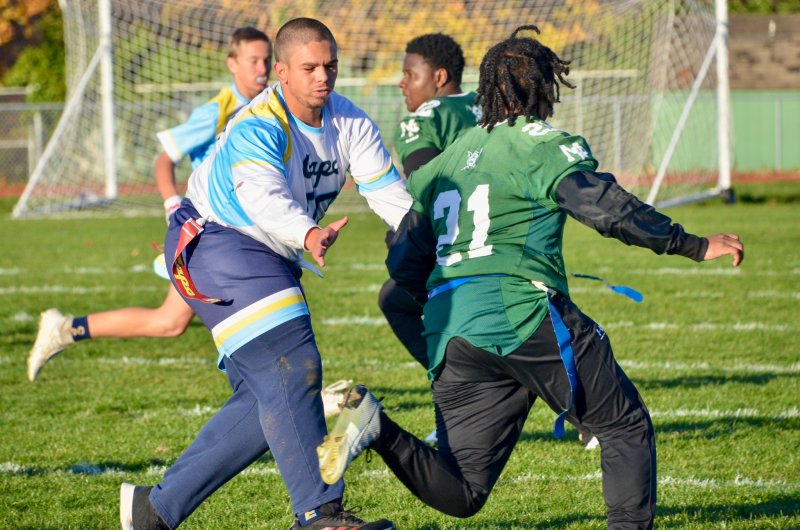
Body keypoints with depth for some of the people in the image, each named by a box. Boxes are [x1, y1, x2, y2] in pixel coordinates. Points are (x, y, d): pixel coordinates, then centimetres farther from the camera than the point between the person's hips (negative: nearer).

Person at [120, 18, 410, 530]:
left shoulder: (350, 122, -2)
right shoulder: (257, 129, -25)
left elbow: (388, 190, -8)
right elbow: (265, 199, -43)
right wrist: (308, 235, -62)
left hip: (272, 262, 9)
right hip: (214, 244, -9)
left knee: (265, 399, 5)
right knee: (291, 367, -23)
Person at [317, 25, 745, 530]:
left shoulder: (446, 161, 23)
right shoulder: (545, 144, 2)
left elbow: (404, 265, 22)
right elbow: (605, 206, -13)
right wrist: (693, 245, -9)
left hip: (450, 333, 6)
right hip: (523, 317, -6)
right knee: (627, 426, 9)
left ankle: (378, 428, -18)